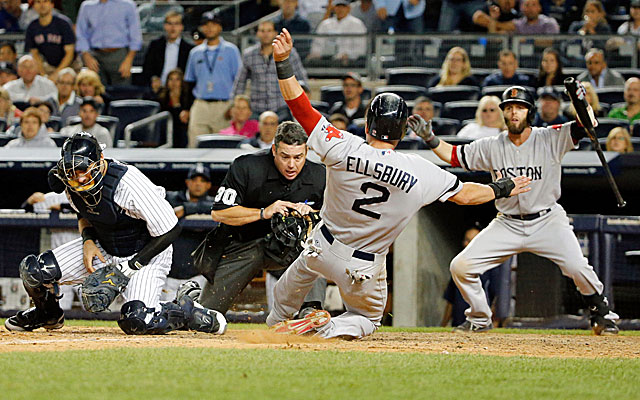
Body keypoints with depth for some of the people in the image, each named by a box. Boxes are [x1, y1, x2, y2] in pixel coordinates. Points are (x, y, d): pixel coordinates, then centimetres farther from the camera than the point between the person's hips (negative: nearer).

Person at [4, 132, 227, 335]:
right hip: (103, 249, 6)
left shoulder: (127, 183, -33)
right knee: (32, 270, -9)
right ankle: (48, 315, 26)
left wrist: (130, 267, -22)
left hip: (146, 254, -6)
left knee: (136, 322, -28)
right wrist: (88, 240, -9)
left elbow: (169, 232, -25)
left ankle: (186, 312, 4)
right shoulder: (71, 183, -12)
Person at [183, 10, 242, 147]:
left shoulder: (231, 50, 4)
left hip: (224, 106, -3)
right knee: (195, 145, -6)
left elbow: (239, 80, 2)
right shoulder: (195, 52, 15)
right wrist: (187, 108, 14)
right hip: (200, 105, 3)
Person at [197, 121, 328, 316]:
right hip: (240, 246, -1)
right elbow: (218, 213, -20)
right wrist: (263, 213, -30)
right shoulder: (246, 167, -20)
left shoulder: (319, 175, -13)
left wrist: (310, 214, -28)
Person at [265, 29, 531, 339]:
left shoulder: (343, 149, -24)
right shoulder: (422, 173, -21)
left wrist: (282, 62, -20)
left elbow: (300, 106, -24)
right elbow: (465, 194, -7)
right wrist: (502, 189, 10)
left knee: (302, 269, 37)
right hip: (366, 270, -1)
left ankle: (278, 320, 54)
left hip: (324, 248, 1)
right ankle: (328, 329, -5)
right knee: (368, 319, 25)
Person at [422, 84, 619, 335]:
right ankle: (479, 319, 17)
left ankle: (601, 314, 4)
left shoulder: (551, 139, -8)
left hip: (547, 221, -3)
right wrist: (429, 138, -7)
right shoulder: (491, 147, 0)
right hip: (507, 226, 3)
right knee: (460, 267, -8)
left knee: (578, 268, -24)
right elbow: (453, 156, 7)